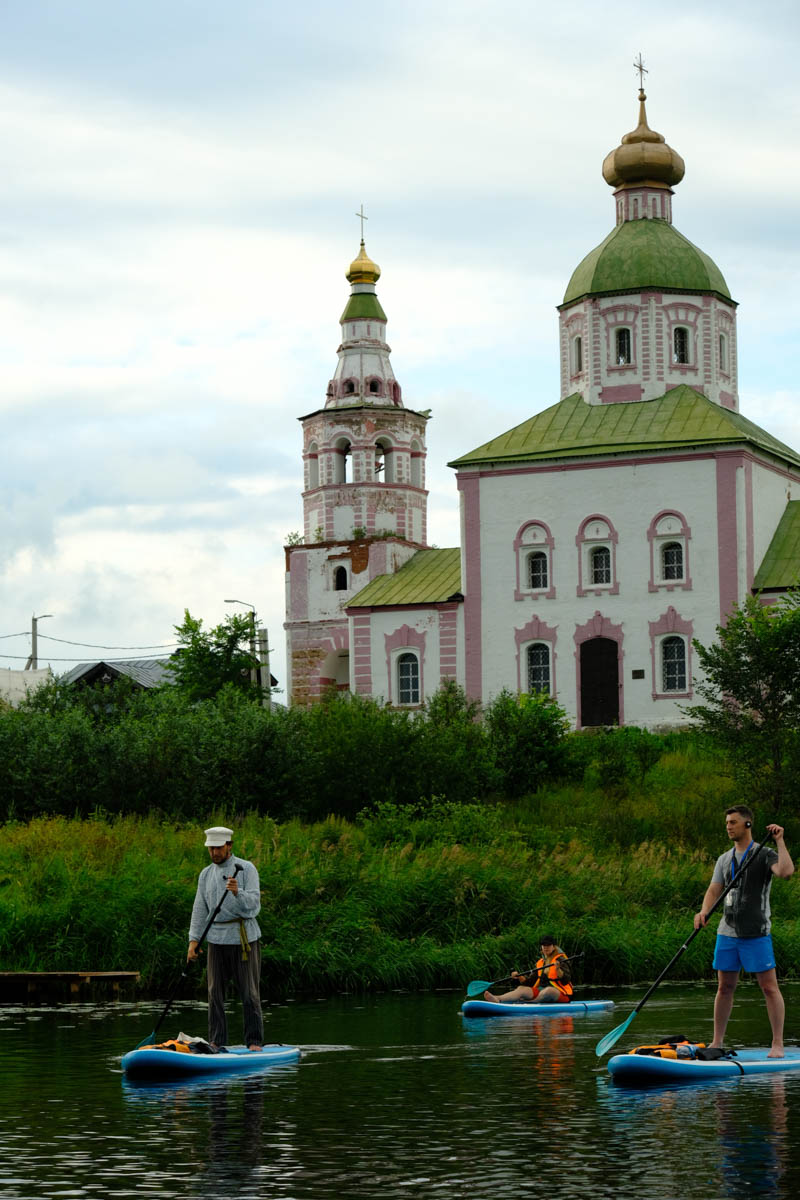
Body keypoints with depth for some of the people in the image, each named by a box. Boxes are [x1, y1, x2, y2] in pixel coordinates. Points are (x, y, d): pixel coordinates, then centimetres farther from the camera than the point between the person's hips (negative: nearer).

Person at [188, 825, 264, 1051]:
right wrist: (194, 940, 4)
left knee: (249, 992, -3)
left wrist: (238, 892, -29)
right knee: (215, 992, 4)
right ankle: (216, 1041, 11)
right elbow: (200, 909, 12)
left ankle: (254, 1042, 2)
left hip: (244, 938, -4)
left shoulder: (246, 869, -2)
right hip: (217, 939, 4)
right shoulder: (206, 874, 12)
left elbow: (254, 903, -10)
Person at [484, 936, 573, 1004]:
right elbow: (530, 982, 16)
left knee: (548, 990, -40)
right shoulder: (540, 963, 19)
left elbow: (566, 980, -14)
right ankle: (497, 1000, -48)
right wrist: (519, 977, -3)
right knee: (522, 988, -22)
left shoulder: (560, 960, -1)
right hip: (541, 990, 4)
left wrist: (558, 970, -31)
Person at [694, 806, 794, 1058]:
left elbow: (786, 871, -23)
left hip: (756, 933, -5)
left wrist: (779, 840, -21)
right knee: (724, 987, 9)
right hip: (728, 932, 5)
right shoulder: (724, 859, 14)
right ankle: (717, 1043, 17)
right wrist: (704, 912, -11)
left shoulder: (764, 855, -4)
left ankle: (778, 1044, -3)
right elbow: (714, 890, 8)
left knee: (769, 986, -6)